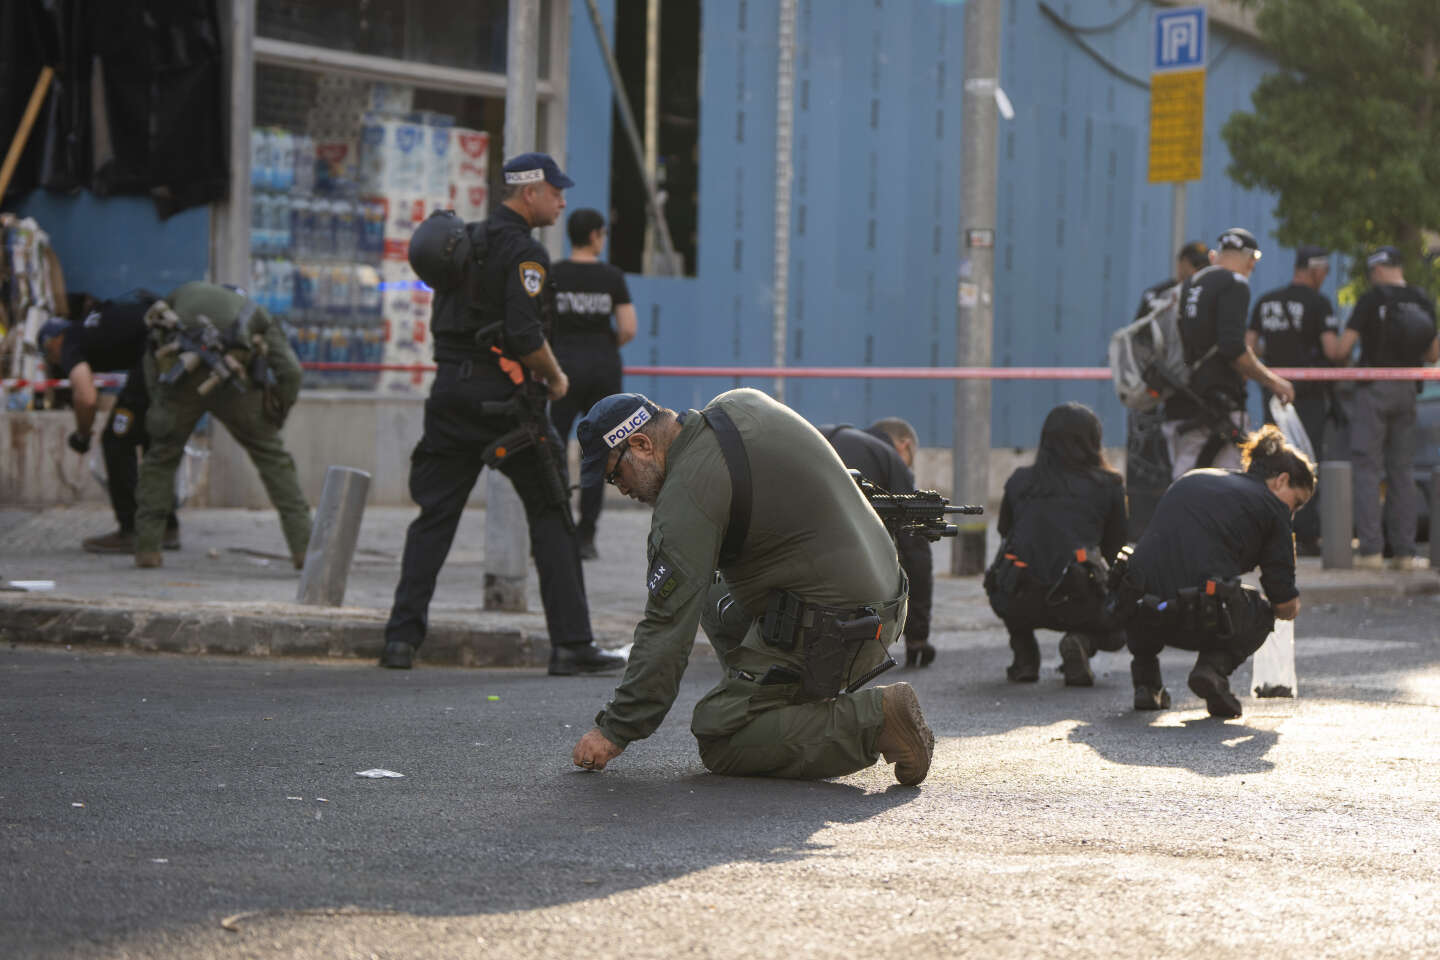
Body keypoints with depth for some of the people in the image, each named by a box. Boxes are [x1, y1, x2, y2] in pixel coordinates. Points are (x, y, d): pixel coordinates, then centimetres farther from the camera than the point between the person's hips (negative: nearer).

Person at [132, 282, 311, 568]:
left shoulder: (180, 297, 37)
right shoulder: (257, 315, 32)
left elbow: (152, 360, 26)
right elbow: (290, 370, 16)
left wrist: (159, 405, 30)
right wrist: (275, 420, 26)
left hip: (180, 373, 1)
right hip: (231, 382, 0)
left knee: (161, 456, 22)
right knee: (273, 458, 14)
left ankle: (147, 547, 16)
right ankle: (304, 547, 6)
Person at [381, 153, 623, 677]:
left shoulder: (466, 239, 15)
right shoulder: (523, 251, -11)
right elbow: (525, 334, -20)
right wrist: (555, 377, -3)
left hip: (449, 391, 7)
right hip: (502, 397, -7)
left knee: (434, 514, 9)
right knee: (551, 516, 1)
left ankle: (401, 637, 3)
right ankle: (572, 643, 0)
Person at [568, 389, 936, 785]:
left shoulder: (688, 491, -18)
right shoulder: (743, 403, 6)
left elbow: (668, 626, -19)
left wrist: (614, 731, -14)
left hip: (825, 630, -10)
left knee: (717, 741, -3)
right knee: (715, 597, 28)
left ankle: (872, 720, -12)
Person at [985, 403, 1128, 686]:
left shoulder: (1019, 481, 16)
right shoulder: (1108, 485, 10)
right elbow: (1114, 546, 19)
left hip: (1017, 604, 2)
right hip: (1075, 602, -2)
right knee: (1120, 623, 28)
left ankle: (1024, 657, 18)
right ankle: (1082, 642, -4)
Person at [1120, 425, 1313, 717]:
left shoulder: (1189, 480, 24)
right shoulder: (1271, 506, 9)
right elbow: (1286, 606, 9)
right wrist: (1291, 604, 34)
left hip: (1141, 616, 4)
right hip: (1203, 621, -4)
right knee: (1262, 614, 29)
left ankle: (1146, 681, 23)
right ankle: (1214, 668, 1)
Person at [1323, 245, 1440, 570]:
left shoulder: (1372, 300, -10)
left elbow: (1342, 349, -12)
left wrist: (1331, 347, 10)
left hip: (1374, 387, -5)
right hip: (1407, 389, 5)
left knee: (1367, 469, -2)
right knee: (1402, 470, 9)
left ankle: (1371, 548, -9)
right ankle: (1404, 550, 6)